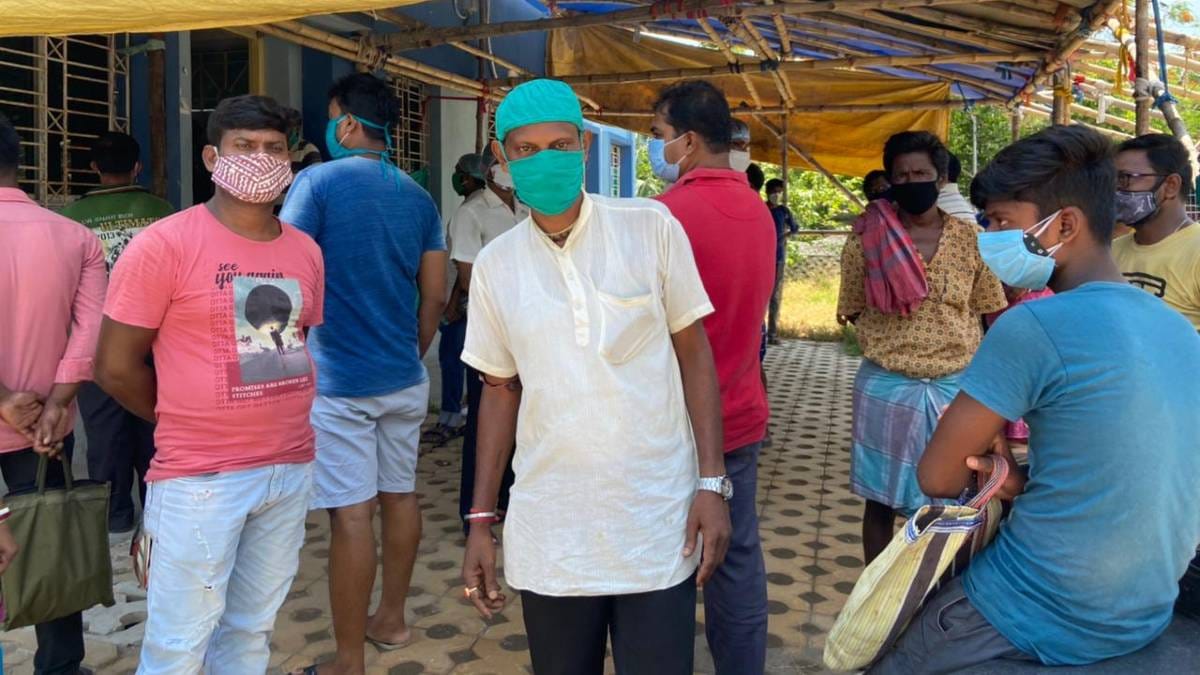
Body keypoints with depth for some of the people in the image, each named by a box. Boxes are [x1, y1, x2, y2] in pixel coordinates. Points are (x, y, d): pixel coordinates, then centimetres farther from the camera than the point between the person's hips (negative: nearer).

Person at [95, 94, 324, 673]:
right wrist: (190, 423, 4)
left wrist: (279, 418, 9)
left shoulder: (306, 251, 6)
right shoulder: (164, 243, -10)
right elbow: (115, 368, -7)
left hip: (292, 469, 5)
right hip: (199, 477, -5)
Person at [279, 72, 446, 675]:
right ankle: (391, 619, 32)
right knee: (400, 495, 16)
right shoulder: (418, 198, 7)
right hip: (405, 378, 6)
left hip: (340, 381, -6)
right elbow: (434, 296, 7)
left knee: (351, 515, -2)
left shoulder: (317, 182, -8)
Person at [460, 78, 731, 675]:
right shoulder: (495, 265, 2)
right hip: (547, 536, 2)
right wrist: (481, 519, 7)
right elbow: (500, 390, 9)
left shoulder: (650, 227, -4)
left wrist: (712, 481, -6)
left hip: (658, 525, -2)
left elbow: (694, 353, 1)